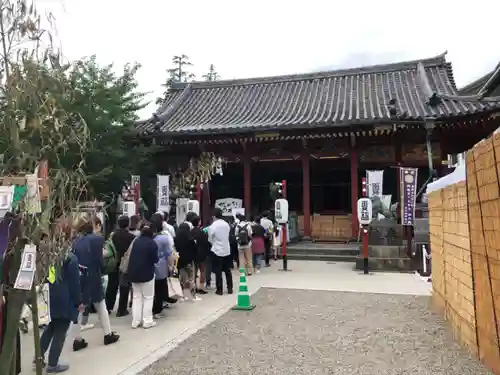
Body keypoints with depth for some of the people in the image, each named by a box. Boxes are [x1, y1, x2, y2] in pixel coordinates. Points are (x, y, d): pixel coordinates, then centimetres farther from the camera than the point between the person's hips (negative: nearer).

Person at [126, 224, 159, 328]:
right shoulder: (152, 243, -12)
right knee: (148, 297, 6)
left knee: (136, 297, 13)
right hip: (147, 273, -5)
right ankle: (147, 321, 6)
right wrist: (156, 260, 6)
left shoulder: (136, 241, 6)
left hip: (134, 272, 5)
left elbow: (131, 255, 12)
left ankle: (135, 321, 14)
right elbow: (155, 259, -14)